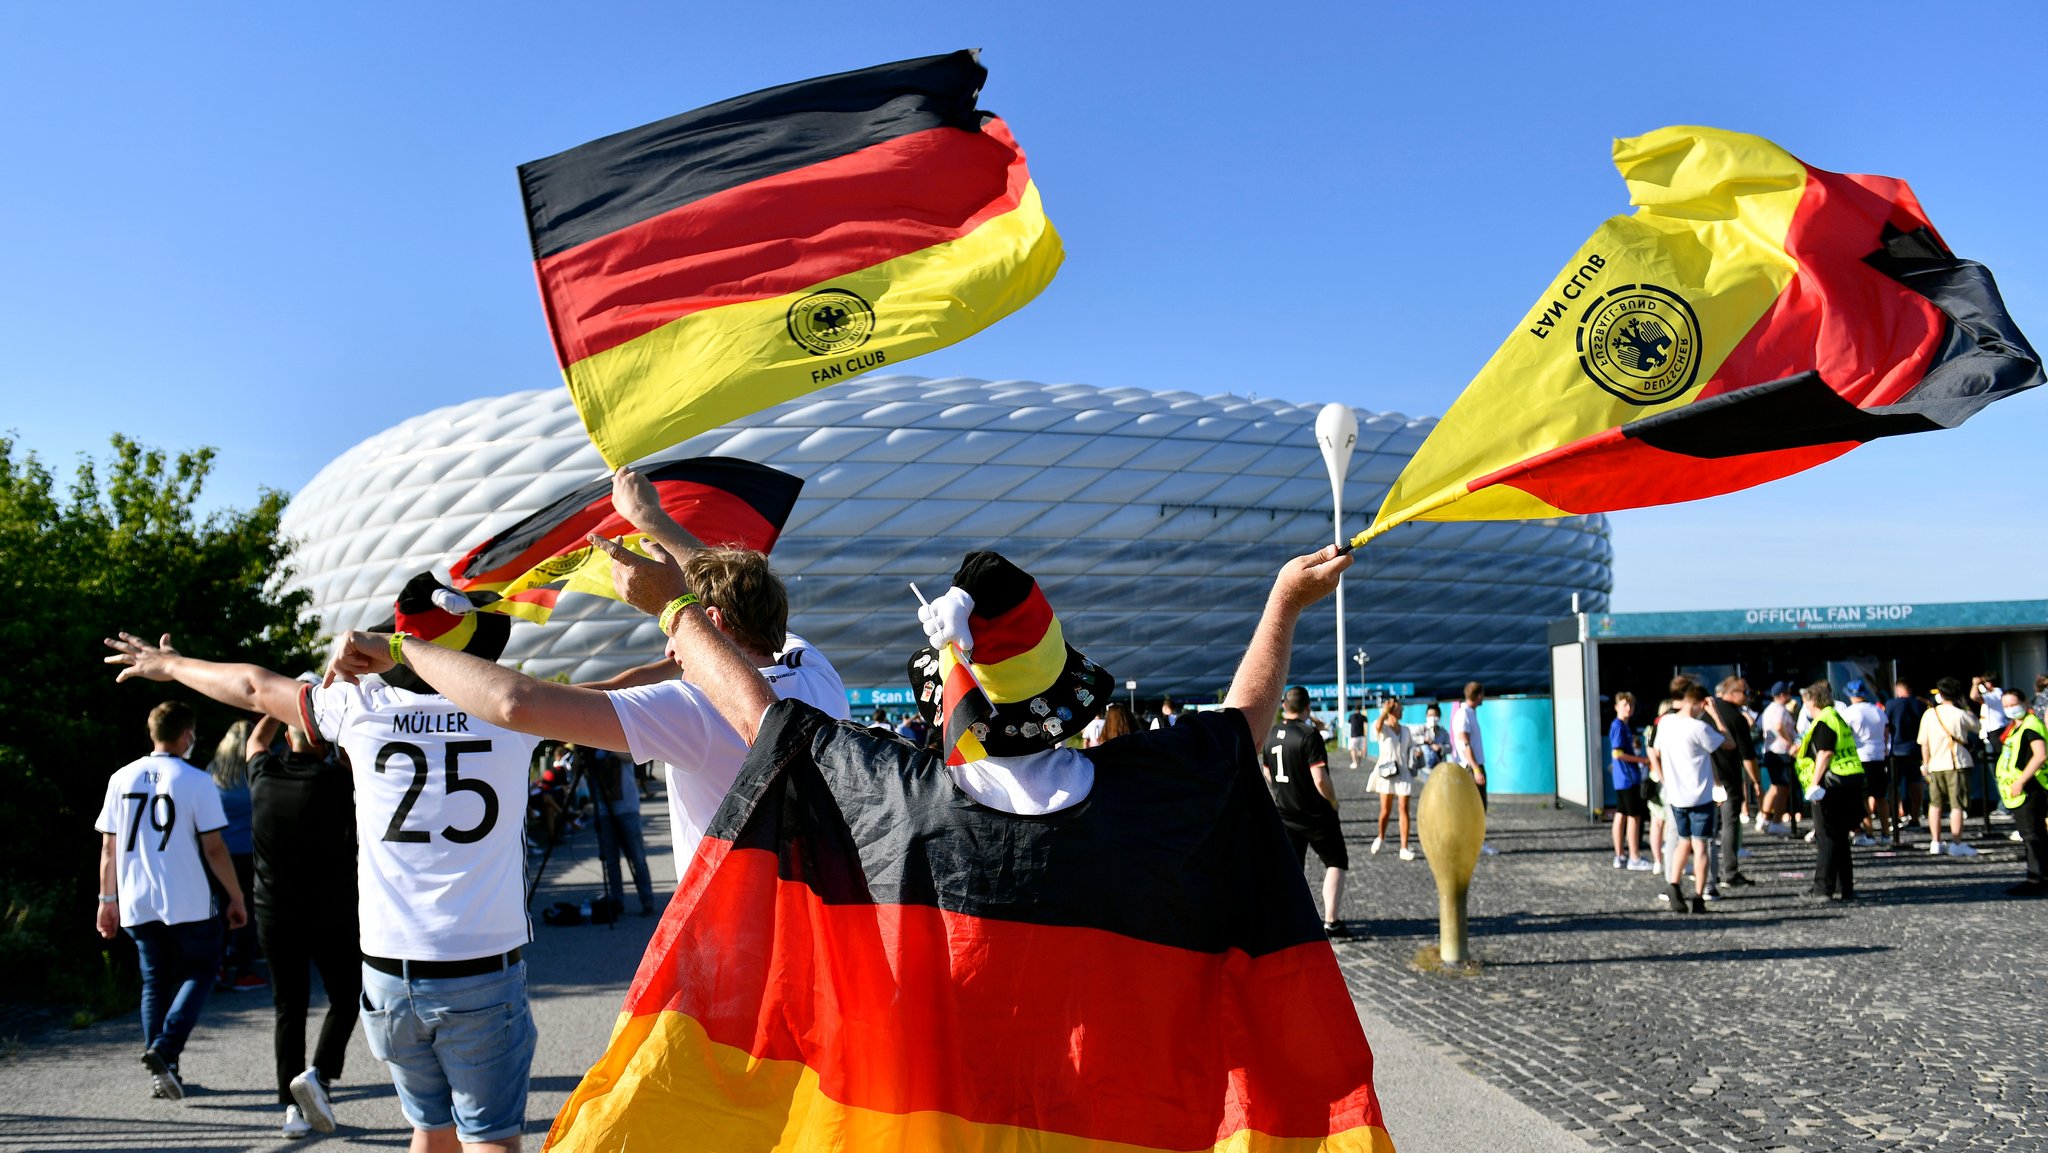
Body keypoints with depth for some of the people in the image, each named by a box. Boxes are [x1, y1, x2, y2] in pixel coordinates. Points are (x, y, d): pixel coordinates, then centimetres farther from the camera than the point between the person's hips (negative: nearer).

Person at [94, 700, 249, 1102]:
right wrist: (236, 899, -1)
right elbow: (214, 849, -9)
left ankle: (161, 1074, 13)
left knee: (155, 982, 14)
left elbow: (109, 846, 9)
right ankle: (165, 1048, -8)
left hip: (136, 904, 5)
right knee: (200, 972, 11)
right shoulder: (196, 781, -9)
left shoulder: (122, 778, 5)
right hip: (189, 903, -5)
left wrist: (108, 900, 18)